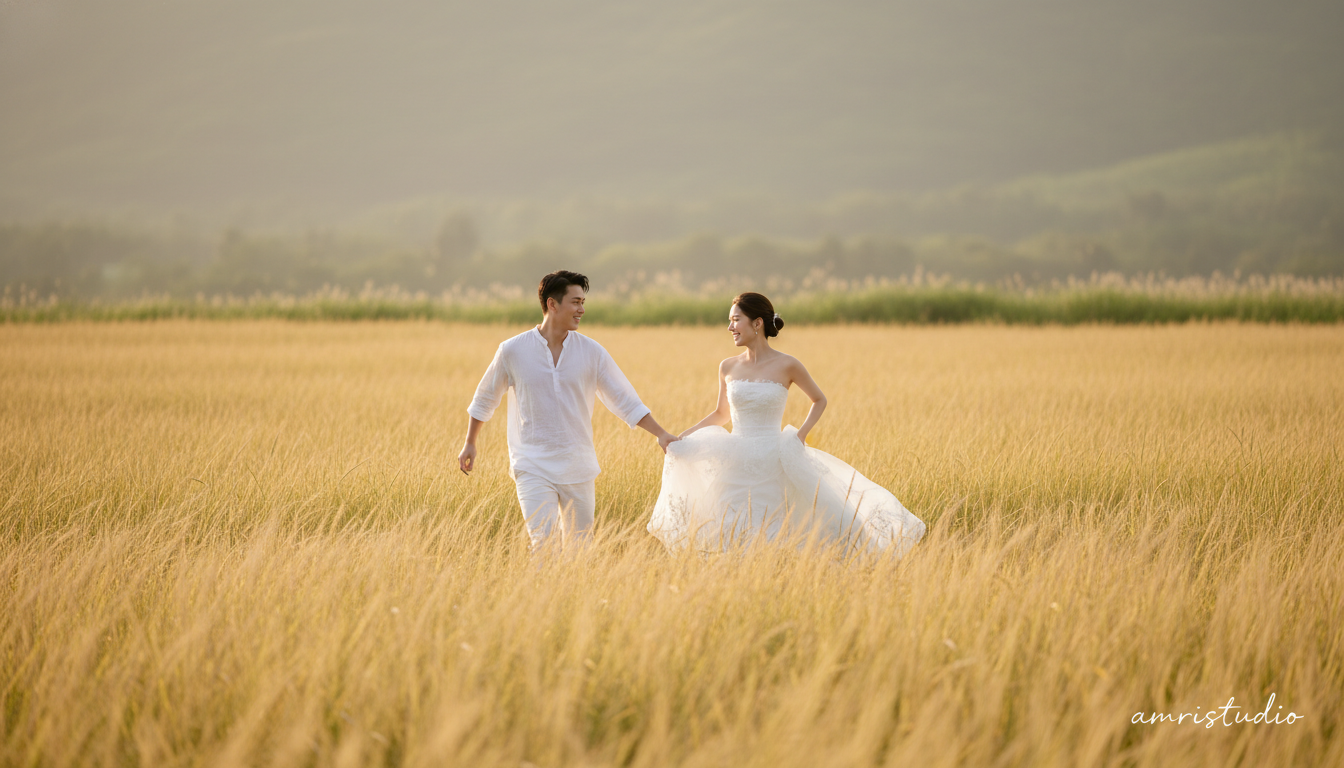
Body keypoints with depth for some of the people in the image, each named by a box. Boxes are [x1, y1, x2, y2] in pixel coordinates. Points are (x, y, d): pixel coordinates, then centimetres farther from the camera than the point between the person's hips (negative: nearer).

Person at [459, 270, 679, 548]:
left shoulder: (591, 352, 1)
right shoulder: (512, 351, -3)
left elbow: (624, 400, 7)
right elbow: (485, 397, 13)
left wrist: (661, 434, 1)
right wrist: (469, 442, 20)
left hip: (578, 469, 3)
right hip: (534, 469, -3)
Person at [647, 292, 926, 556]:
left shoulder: (787, 366, -7)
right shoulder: (728, 368, 3)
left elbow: (819, 400, 10)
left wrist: (801, 435, -2)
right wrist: (683, 436, 7)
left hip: (772, 466, -3)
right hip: (735, 464, 3)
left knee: (770, 537, -1)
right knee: (732, 538, 3)